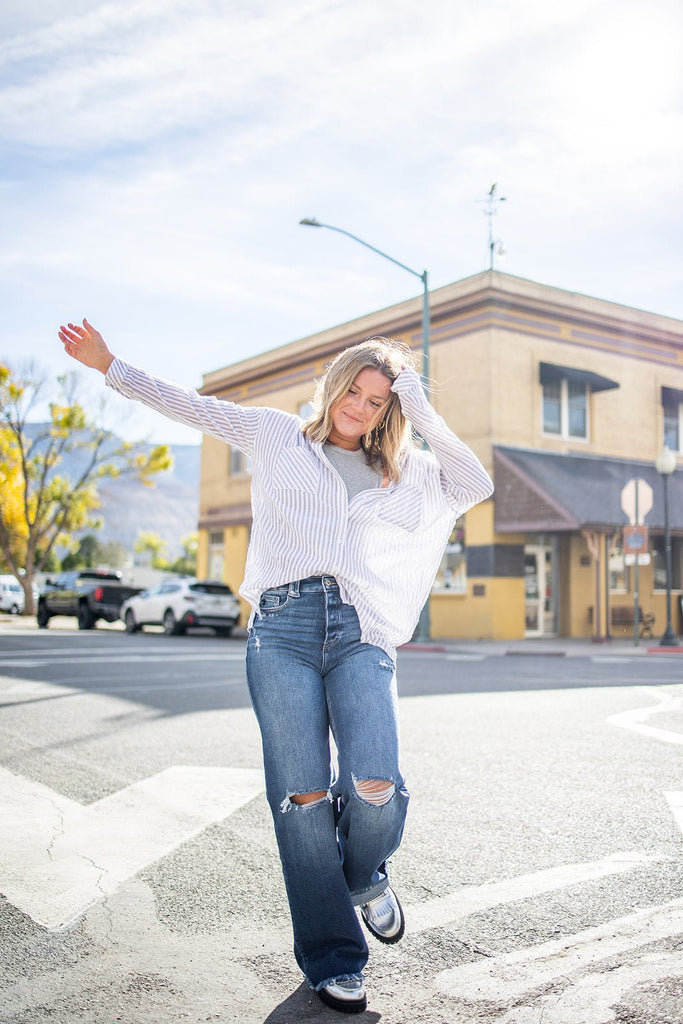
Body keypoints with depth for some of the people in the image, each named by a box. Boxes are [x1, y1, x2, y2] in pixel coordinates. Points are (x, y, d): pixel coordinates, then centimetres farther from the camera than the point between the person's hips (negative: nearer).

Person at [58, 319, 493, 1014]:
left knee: (375, 787, -17)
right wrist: (109, 365, 21)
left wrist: (422, 415, 10)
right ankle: (332, 962, 9)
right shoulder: (278, 436, 18)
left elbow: (476, 486, 10)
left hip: (360, 632, 1)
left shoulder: (404, 471, 21)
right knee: (303, 798, -7)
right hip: (283, 627, -1)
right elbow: (192, 408, 20)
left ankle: (365, 876, 18)